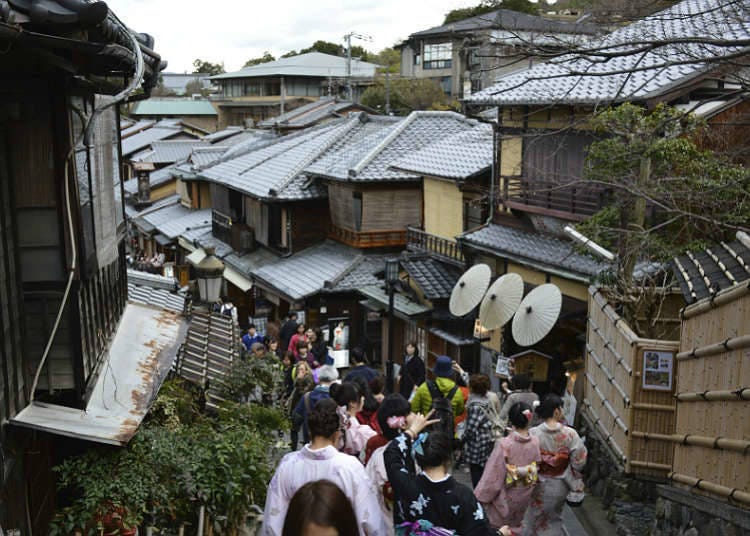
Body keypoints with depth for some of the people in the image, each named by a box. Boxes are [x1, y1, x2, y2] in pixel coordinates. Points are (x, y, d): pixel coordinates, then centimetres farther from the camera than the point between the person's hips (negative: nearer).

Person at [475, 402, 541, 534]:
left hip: (506, 496, -3)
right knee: (516, 526, 26)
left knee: (501, 530, 18)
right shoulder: (536, 443, -17)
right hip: (526, 495, 4)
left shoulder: (504, 444, -28)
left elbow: (493, 474, -20)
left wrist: (481, 496, -9)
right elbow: (539, 468, -3)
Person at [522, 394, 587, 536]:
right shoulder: (570, 434, -18)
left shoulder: (533, 434, -20)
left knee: (534, 519, 20)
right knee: (554, 520, 26)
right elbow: (579, 462, -13)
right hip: (560, 486, 1)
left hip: (538, 486, -1)